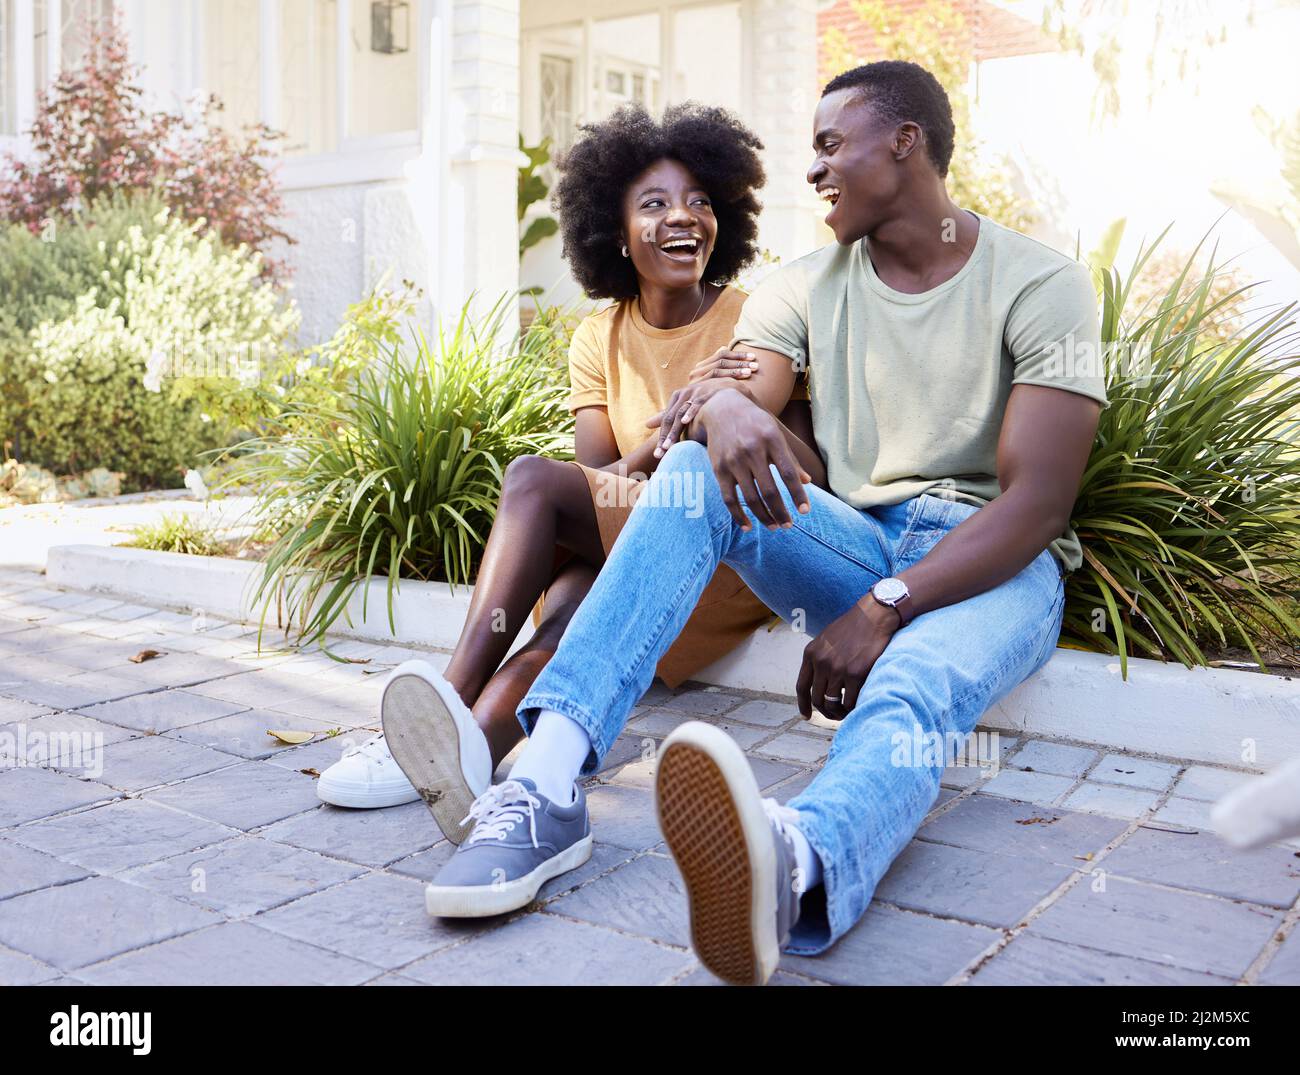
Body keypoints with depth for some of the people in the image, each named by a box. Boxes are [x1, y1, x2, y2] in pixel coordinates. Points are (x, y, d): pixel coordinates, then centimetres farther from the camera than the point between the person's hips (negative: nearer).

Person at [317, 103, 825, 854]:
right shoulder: (600, 340, 9)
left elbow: (812, 477, -7)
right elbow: (601, 483, -4)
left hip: (741, 553, -4)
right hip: (626, 552, 4)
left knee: (532, 480, -27)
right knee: (578, 595, -34)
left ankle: (457, 699, -40)